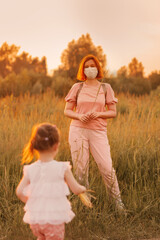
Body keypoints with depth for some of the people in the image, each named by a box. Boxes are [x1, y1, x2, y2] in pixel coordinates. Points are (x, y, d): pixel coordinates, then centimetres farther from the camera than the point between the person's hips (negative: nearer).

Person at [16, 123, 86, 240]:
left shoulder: (30, 170, -4)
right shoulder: (62, 168, -12)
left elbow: (19, 192, -5)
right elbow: (76, 189, -6)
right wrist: (83, 188, 16)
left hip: (35, 218, 4)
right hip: (54, 218, -4)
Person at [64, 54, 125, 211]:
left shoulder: (106, 88, 8)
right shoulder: (77, 87, 8)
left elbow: (113, 112, 7)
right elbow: (67, 111, 9)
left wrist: (97, 114, -12)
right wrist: (79, 116, -12)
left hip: (98, 132, -1)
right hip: (78, 130, 1)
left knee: (106, 167, -9)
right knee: (80, 169, 1)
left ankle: (117, 200, 8)